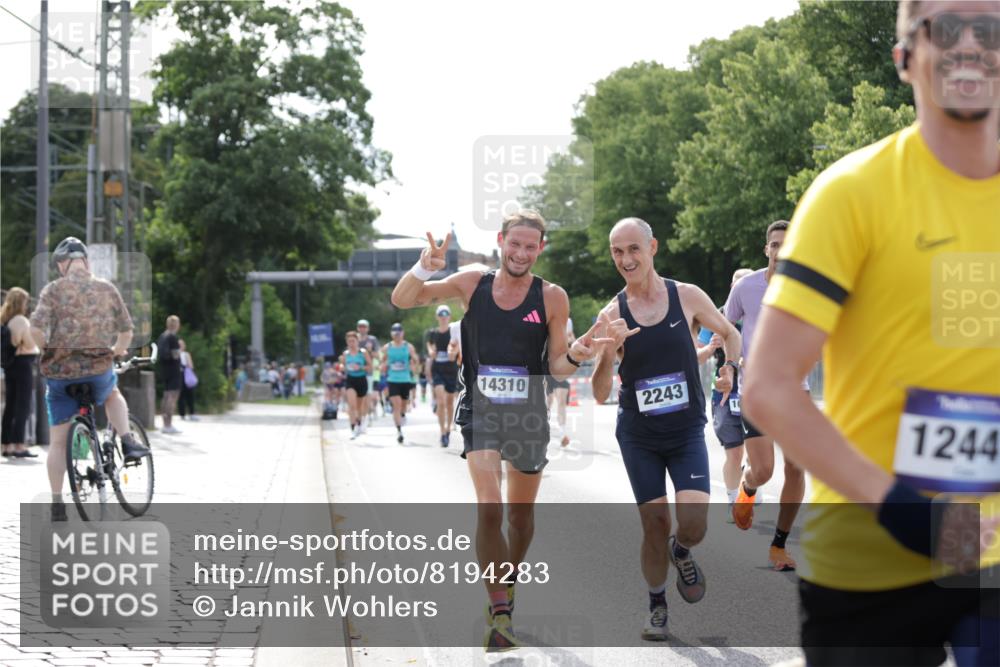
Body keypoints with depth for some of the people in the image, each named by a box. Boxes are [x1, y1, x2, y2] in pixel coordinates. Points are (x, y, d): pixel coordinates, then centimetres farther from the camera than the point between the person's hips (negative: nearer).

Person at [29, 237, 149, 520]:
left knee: (57, 440, 10)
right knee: (113, 394, 36)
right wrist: (116, 352, 26)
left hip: (59, 372, -1)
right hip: (98, 369, 1)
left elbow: (37, 330, -16)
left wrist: (48, 349, 3)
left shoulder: (54, 290, -5)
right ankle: (127, 443, 16)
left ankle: (57, 504, 9)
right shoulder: (107, 289, 3)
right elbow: (126, 332, 6)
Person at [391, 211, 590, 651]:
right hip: (480, 412, -1)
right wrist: (425, 268, -19)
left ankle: (506, 586, 40)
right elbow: (401, 301, -1)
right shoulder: (472, 284, -2)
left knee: (520, 515, 14)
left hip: (529, 415, 1)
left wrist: (576, 356, -23)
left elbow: (557, 367, -1)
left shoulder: (552, 298, -4)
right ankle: (500, 611, -15)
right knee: (489, 509, -18)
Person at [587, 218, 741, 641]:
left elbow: (729, 333, 14)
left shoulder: (688, 297, -5)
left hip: (687, 431, 0)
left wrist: (729, 368, -6)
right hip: (638, 436, 0)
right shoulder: (611, 316, -5)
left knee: (693, 524, -14)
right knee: (654, 526, 3)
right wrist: (608, 353, -23)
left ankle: (681, 551, 22)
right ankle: (657, 606, 25)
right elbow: (600, 395, -6)